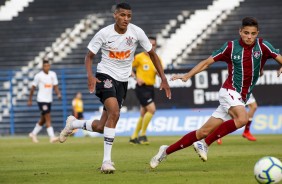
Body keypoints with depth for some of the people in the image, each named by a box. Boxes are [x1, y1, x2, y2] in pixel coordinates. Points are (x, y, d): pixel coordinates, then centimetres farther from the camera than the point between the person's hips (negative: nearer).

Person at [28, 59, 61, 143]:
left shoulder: (53, 74, 7)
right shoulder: (38, 76, -7)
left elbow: (55, 86, 7)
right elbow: (33, 88, 0)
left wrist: (58, 94, -12)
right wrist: (30, 100, 2)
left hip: (49, 100, 6)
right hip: (41, 100, -6)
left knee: (43, 120, 14)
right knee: (48, 118, -14)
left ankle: (33, 134, 31)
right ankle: (52, 137, -18)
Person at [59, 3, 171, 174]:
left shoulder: (137, 32, -7)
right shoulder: (104, 34, -12)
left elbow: (152, 54, 4)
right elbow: (89, 56, -2)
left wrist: (163, 78, -2)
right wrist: (90, 76, -21)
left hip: (122, 81, 4)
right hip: (105, 76, -4)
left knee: (101, 127, 3)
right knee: (114, 112, -29)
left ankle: (72, 124, 34)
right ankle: (107, 160, -24)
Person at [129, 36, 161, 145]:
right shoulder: (139, 57, -5)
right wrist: (136, 78, -15)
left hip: (150, 88, 6)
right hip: (141, 87, -6)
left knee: (143, 114, 10)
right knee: (151, 109, -19)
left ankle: (134, 137, 21)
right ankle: (142, 135, -8)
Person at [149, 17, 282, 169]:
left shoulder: (262, 46, 0)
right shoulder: (231, 47, -3)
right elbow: (207, 62, 3)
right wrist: (187, 76, -5)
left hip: (241, 99, 3)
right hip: (229, 91, -3)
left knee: (204, 132, 1)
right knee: (242, 118, -33)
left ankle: (166, 151, 13)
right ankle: (205, 144, -21)